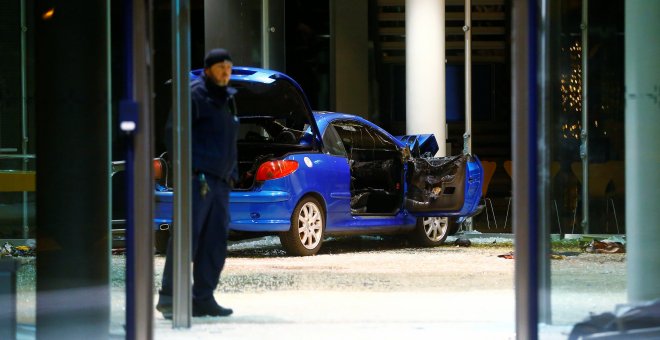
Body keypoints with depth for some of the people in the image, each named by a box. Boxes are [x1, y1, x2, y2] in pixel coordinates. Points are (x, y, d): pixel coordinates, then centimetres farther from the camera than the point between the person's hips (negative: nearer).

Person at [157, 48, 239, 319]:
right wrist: (189, 168, -18)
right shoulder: (194, 94, -4)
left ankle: (203, 299, 10)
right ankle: (169, 298, -9)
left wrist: (232, 173, 18)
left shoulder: (227, 99, 21)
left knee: (215, 241, 6)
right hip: (197, 179, -8)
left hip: (220, 182, 8)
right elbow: (174, 132, -12)